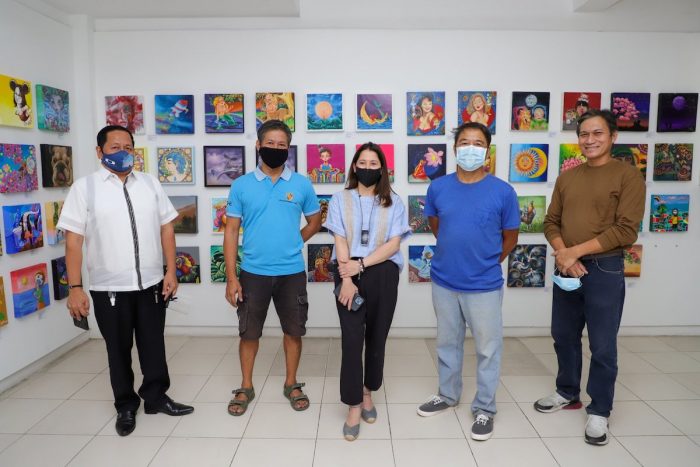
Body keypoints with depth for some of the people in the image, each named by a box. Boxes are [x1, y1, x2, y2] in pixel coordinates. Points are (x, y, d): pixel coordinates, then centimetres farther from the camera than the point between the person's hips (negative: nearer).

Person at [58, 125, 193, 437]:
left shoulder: (150, 183, 5)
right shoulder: (84, 187, -4)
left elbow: (166, 227, 5)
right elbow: (73, 240, -6)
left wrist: (171, 271, -1)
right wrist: (74, 287, -10)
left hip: (151, 283, 2)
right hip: (109, 287, -2)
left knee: (154, 344, 14)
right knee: (118, 349, 14)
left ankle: (156, 397, 33)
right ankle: (126, 406, 32)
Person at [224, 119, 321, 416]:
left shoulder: (302, 184, -1)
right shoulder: (242, 185, -2)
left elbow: (314, 222, 12)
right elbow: (231, 231, -2)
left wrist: (291, 244, 0)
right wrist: (231, 277, -6)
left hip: (292, 272, 1)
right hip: (253, 272, 0)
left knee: (293, 331, 12)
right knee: (249, 332, 12)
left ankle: (291, 384, 32)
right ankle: (246, 387, 31)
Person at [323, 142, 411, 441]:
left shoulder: (394, 202, 6)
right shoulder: (340, 200, 6)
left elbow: (393, 244, -3)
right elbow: (340, 242, -2)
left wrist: (361, 264, -15)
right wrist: (347, 278, -13)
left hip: (383, 275, 1)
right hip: (350, 275, -1)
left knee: (377, 337, 10)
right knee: (352, 339, -4)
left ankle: (368, 393, 31)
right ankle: (354, 405, 7)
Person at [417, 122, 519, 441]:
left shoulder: (503, 192, -10)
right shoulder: (438, 188, -4)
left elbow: (510, 237, 2)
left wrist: (485, 262, 7)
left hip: (484, 285, -2)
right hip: (444, 282, 3)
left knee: (488, 348, 9)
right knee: (448, 343, 19)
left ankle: (484, 408, 28)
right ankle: (448, 395, 39)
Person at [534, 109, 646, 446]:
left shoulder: (628, 175, -6)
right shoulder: (566, 177, 10)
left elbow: (626, 231, -13)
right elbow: (551, 222, 8)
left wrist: (577, 251, -16)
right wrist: (562, 253, -11)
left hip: (605, 269, -5)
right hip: (566, 268, 5)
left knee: (602, 346, 5)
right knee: (564, 336, 16)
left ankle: (599, 411, 21)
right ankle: (567, 393, 35)